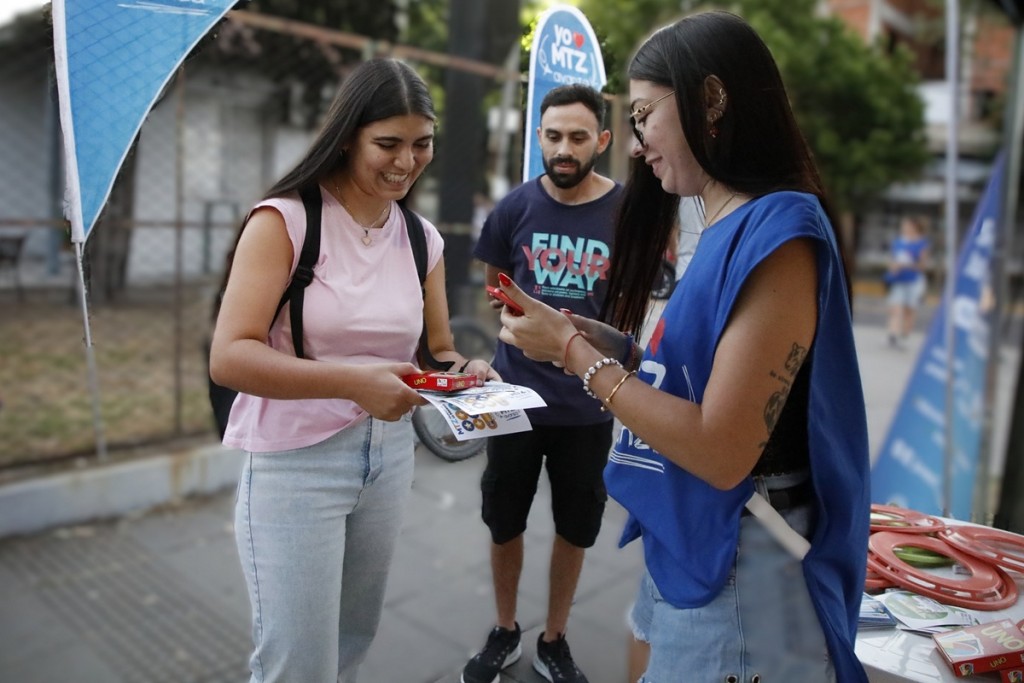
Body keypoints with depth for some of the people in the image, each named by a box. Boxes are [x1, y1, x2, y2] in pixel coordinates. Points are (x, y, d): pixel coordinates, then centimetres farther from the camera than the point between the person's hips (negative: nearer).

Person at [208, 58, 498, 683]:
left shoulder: (423, 238, 5)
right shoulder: (285, 220, -13)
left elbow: (437, 349, 12)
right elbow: (229, 357, -20)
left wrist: (465, 370, -11)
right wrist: (351, 382, -32)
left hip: (390, 457, 6)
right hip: (296, 465, -5)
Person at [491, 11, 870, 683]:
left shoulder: (778, 232, -20)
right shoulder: (728, 230, 8)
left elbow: (721, 452, -25)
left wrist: (572, 350, -18)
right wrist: (605, 342, -1)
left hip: (736, 577, -8)